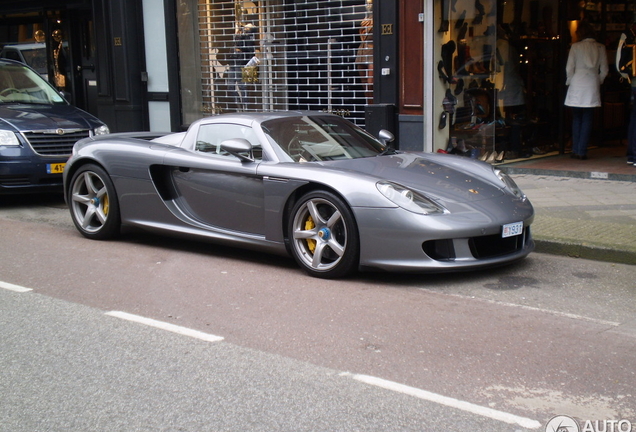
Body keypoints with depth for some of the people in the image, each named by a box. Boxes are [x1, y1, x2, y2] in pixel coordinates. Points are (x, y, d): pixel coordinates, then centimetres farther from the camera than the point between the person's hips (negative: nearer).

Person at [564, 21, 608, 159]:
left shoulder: (576, 46, -3)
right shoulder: (600, 47, 4)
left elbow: (569, 68, -3)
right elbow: (604, 70, 5)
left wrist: (569, 81, 12)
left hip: (577, 86, -1)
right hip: (592, 87, 1)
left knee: (576, 119, 8)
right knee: (587, 119, 4)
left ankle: (576, 150, 7)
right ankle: (582, 151, -1)